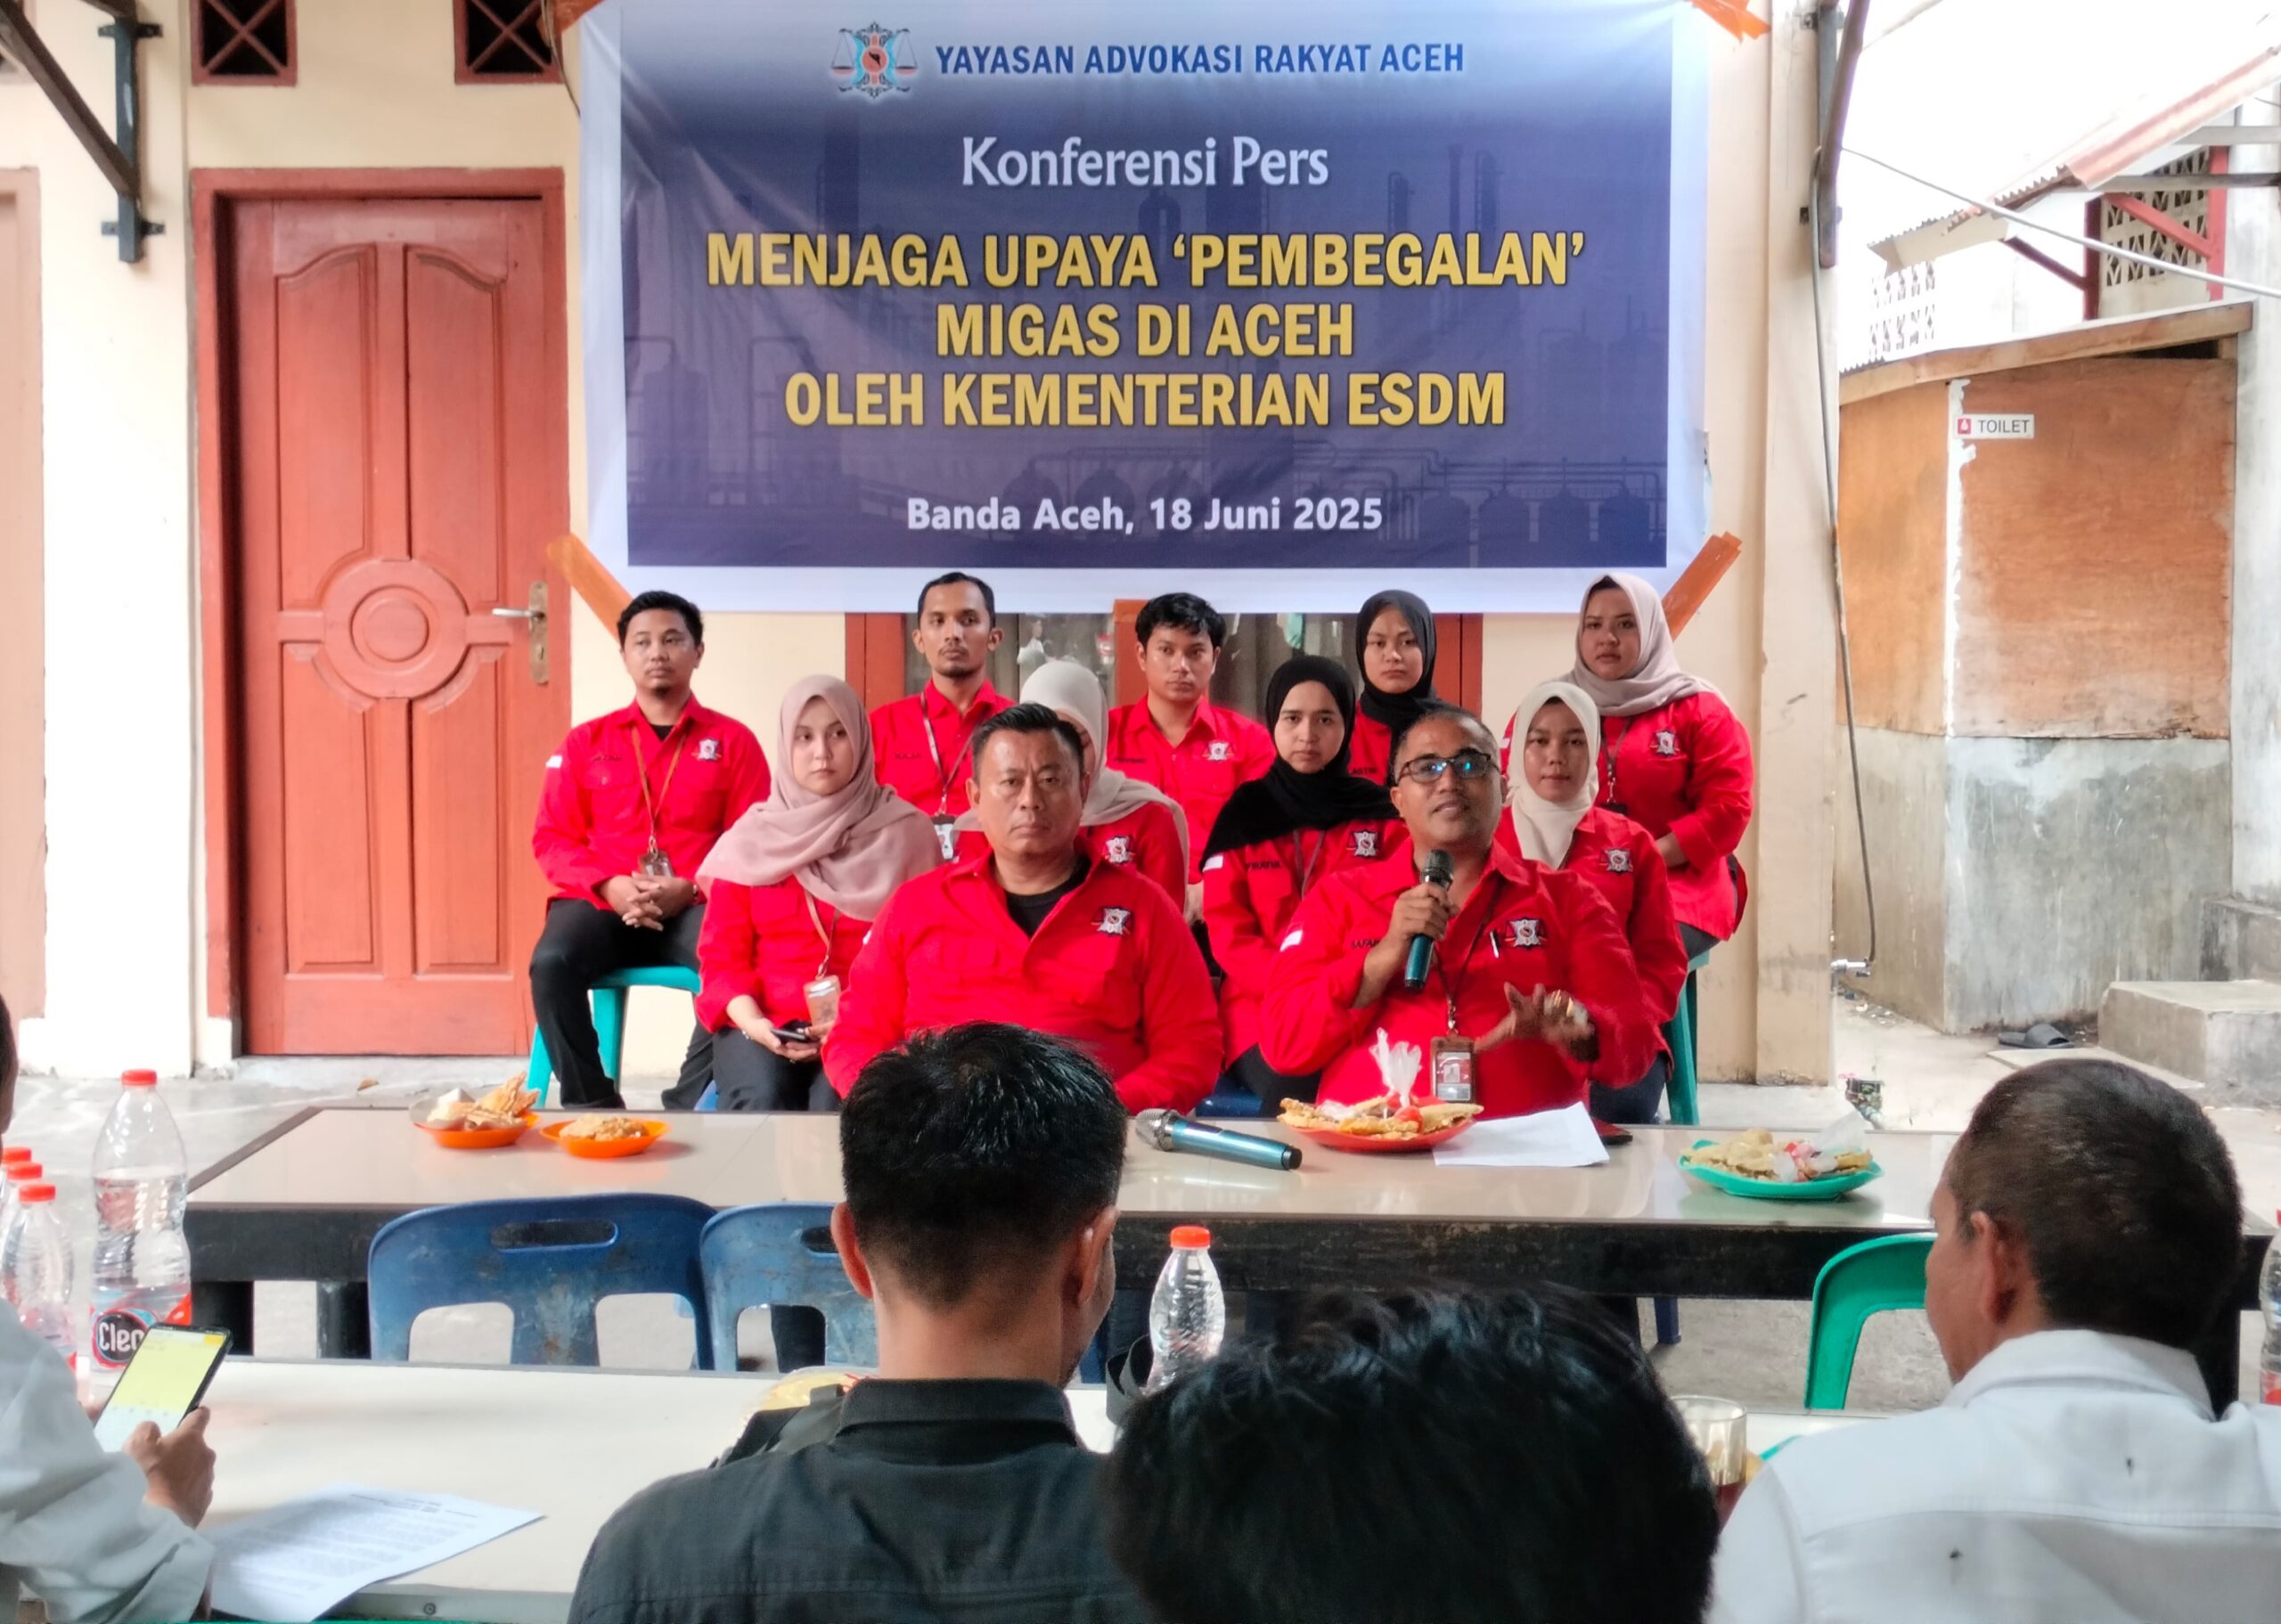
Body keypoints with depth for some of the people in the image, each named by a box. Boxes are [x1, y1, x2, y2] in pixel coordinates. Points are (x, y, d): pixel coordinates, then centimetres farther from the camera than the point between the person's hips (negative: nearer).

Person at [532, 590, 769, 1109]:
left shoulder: (732, 740, 9)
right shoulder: (587, 741, 14)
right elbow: (552, 839, 9)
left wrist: (691, 889, -15)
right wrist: (610, 886, -11)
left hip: (697, 906, -2)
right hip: (603, 903, 2)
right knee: (551, 963, -31)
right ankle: (592, 1108, -18)